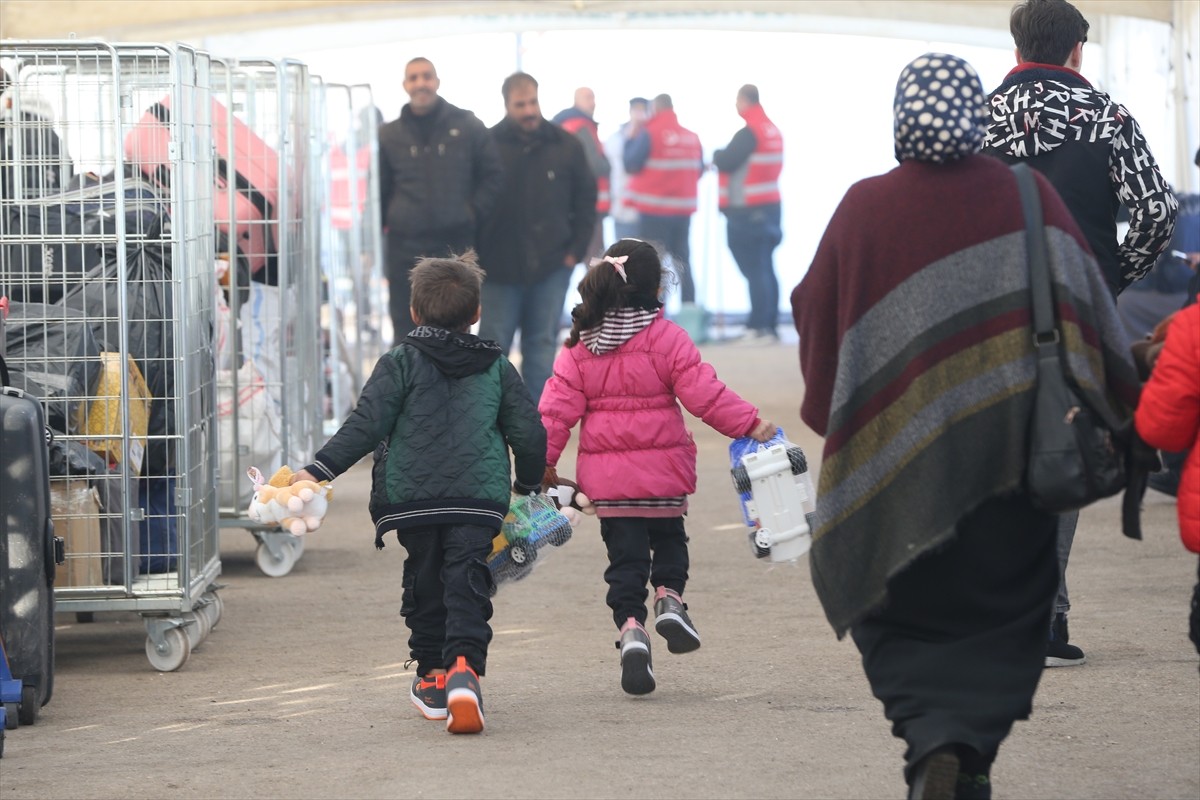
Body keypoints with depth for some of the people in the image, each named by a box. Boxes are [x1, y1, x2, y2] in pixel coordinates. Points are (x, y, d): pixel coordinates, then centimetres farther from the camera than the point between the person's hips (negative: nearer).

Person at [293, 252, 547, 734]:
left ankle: (432, 677, 24)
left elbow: (366, 425, -9)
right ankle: (464, 666, -28)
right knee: (467, 585, -5)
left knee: (424, 583, 16)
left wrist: (318, 471, -9)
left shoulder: (401, 363, 2)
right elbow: (529, 433, 9)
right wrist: (529, 483, 27)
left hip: (412, 497, 0)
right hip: (480, 497, 0)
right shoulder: (496, 367, 9)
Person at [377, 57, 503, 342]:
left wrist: (474, 212, -2)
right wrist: (384, 223, 3)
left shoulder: (466, 127, 2)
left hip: (455, 244, -1)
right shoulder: (390, 135, 5)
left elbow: (493, 174, 6)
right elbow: (380, 190, 12)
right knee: (405, 328, 3)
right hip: (405, 247, 1)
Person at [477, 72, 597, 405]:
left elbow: (585, 200, 9)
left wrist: (576, 249, 3)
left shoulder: (565, 146, 0)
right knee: (493, 344, 3)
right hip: (501, 268, -2)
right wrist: (477, 254, -3)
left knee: (542, 345, 7)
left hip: (551, 266, 2)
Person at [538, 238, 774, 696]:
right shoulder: (666, 339, -9)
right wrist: (750, 425, -8)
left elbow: (558, 408, 0)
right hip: (662, 470, -2)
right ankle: (670, 597, 1)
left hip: (606, 476, 2)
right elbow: (704, 394, -13)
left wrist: (544, 461, 6)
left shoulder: (580, 345, 0)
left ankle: (630, 626, -9)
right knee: (668, 537, 22)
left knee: (625, 556, 6)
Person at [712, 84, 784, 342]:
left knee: (754, 268, -7)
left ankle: (760, 326, -10)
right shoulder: (773, 131, 12)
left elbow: (725, 162, -18)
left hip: (747, 211, -9)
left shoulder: (749, 133, -15)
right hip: (770, 206, 9)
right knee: (764, 267, 12)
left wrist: (717, 155, 5)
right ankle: (769, 324, 14)